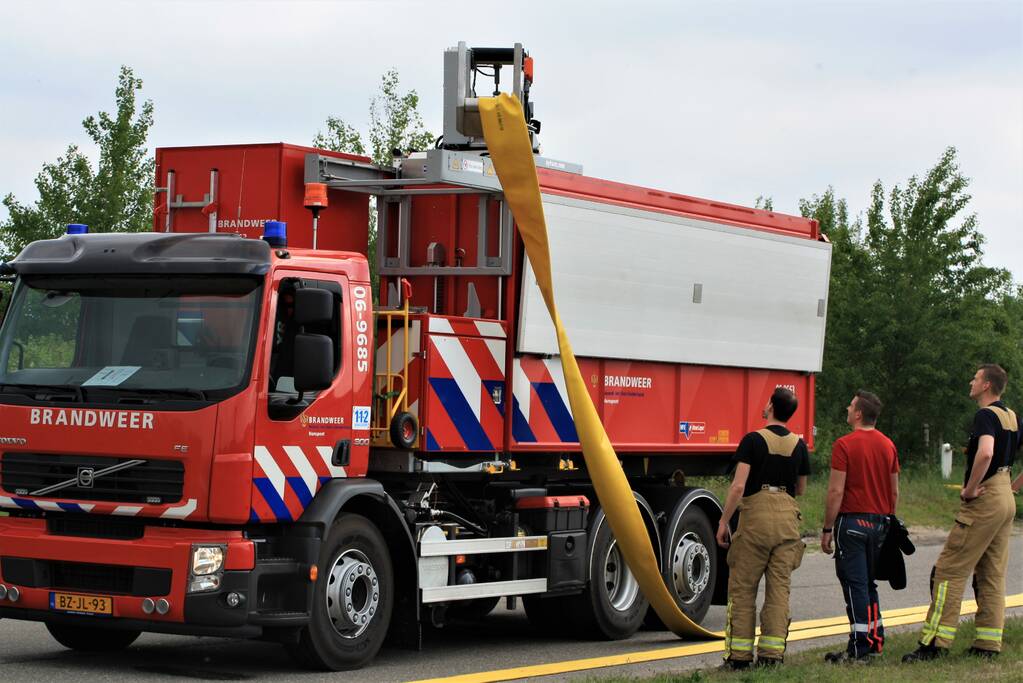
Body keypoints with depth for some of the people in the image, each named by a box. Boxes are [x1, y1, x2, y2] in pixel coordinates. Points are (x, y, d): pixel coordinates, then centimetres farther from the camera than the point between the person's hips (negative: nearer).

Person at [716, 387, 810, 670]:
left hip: (756, 513, -4)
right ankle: (772, 652, 3)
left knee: (742, 588, 2)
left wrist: (724, 521, -6)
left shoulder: (753, 440, -7)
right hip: (788, 516, 4)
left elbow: (738, 486, -12)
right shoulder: (799, 445, 7)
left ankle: (739, 654, 1)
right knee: (779, 588, 6)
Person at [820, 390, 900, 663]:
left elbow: (836, 492, -14)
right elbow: (895, 492, 13)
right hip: (879, 523, 7)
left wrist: (827, 529, -8)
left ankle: (859, 648, -7)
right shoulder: (888, 445, 9)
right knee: (869, 584, 17)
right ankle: (876, 641, 18)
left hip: (852, 521, -7)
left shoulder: (844, 445, -12)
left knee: (855, 586, -5)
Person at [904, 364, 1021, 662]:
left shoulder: (986, 415, -15)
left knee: (950, 569, -7)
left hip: (984, 500, -9)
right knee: (992, 574, 12)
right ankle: (988, 644, 12)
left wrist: (970, 489, -22)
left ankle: (935, 642, -10)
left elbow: (985, 452, -32)